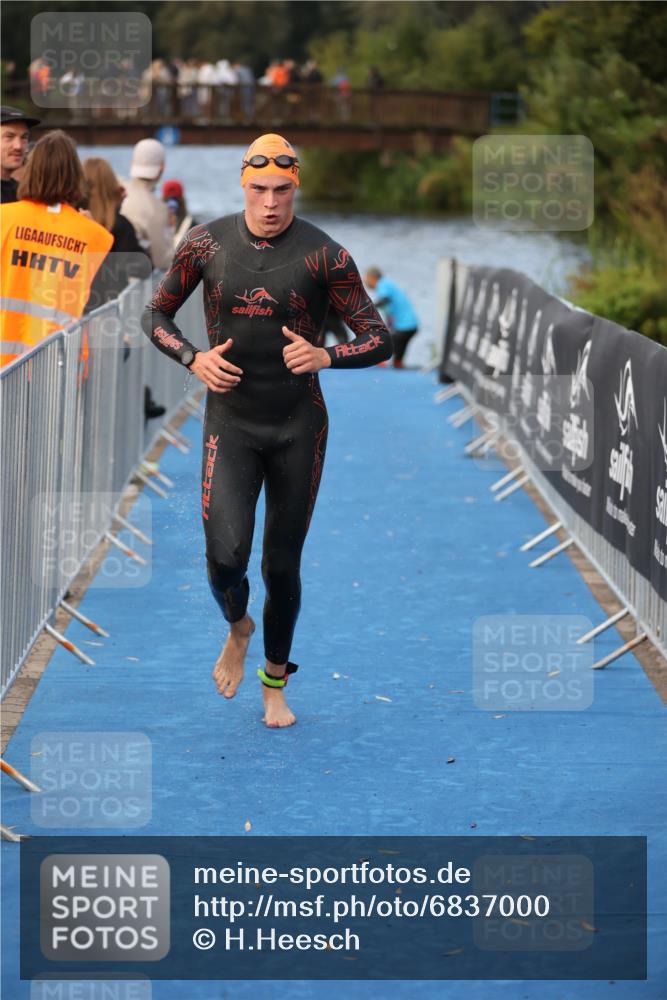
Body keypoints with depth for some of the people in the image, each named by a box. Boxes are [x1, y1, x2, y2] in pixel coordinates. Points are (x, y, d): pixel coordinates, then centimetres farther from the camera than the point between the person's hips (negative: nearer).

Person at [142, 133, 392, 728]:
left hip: (299, 426, 0)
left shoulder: (324, 255, -7)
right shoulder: (207, 245, -2)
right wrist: (192, 359, -9)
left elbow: (380, 341, -4)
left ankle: (276, 682, 30)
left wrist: (325, 356, -24)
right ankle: (238, 628, 21)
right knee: (226, 557, -15)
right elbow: (156, 315, 11)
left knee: (283, 564, 7)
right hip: (230, 422, 0)